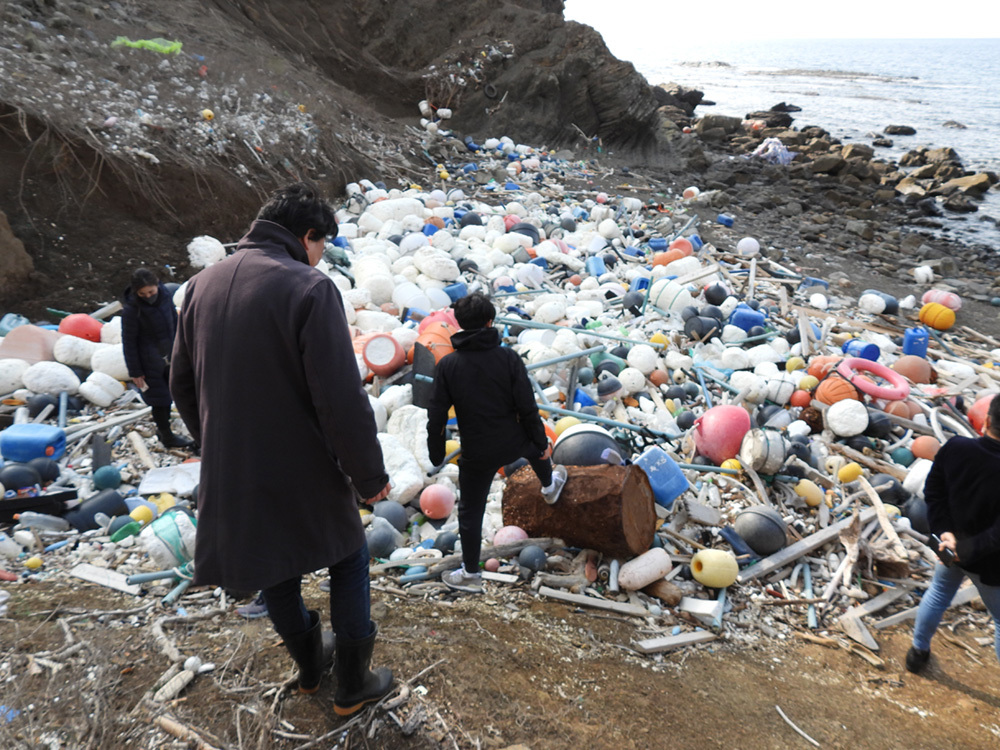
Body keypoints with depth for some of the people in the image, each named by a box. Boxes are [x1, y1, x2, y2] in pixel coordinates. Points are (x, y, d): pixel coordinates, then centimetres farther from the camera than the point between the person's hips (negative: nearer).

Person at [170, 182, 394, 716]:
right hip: (301, 473, -6)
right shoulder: (309, 288, -20)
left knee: (274, 572, 24)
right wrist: (370, 476, -11)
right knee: (348, 563, 17)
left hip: (231, 476, 6)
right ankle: (353, 686, 29)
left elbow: (182, 384, 10)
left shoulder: (201, 285, 2)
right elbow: (342, 399, -23)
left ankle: (310, 665, 46)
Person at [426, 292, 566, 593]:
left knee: (470, 512, 14)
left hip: (476, 454, -1)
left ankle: (470, 574, 26)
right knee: (533, 446, 37)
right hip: (512, 444, 1)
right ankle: (549, 486, 65)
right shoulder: (507, 358, -14)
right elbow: (527, 407, -11)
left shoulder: (447, 365, -12)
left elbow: (437, 416, -8)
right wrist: (542, 442, 3)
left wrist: (436, 455, 4)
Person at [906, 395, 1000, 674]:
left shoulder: (954, 448, -20)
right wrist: (965, 550, -16)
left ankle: (919, 651, 48)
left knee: (938, 594, 29)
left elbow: (933, 493, -9)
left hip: (951, 544, 5)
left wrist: (945, 532, -9)